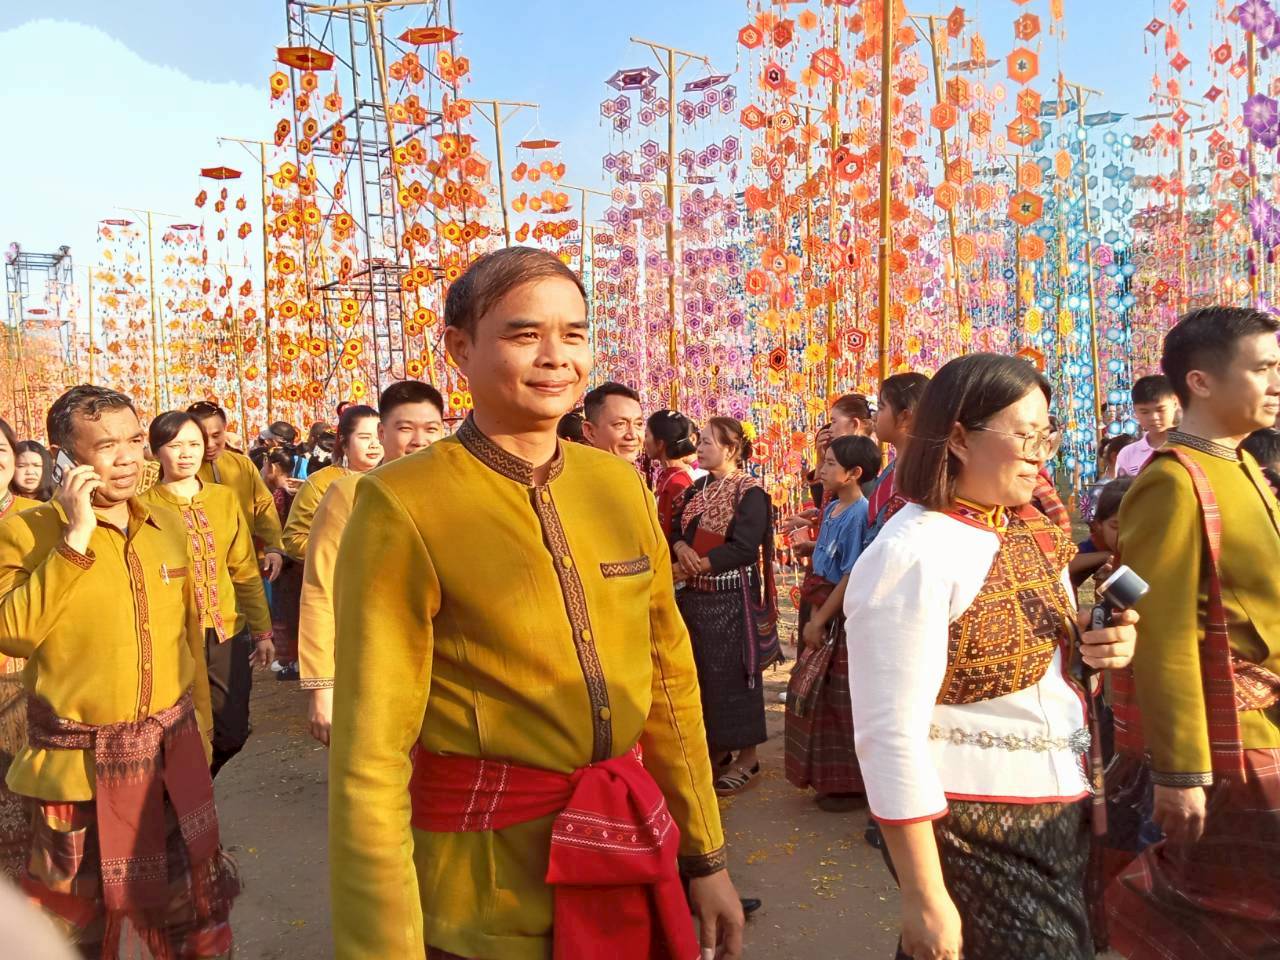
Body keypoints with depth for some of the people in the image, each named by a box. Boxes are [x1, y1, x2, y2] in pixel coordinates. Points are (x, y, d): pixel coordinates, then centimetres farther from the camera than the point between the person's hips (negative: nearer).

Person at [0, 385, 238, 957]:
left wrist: (201, 722, 16)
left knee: (192, 904, 16)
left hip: (174, 751, 4)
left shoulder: (167, 526, 4)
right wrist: (77, 537, -25)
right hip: (81, 761, -3)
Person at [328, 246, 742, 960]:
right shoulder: (401, 506, -16)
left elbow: (670, 679, 7)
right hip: (485, 895, -5)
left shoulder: (620, 484, 0)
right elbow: (370, 757, -16)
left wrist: (705, 855, 10)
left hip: (633, 865, 5)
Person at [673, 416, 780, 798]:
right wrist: (680, 547, -14)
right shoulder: (697, 490, 13)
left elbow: (744, 547, -20)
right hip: (696, 597, 7)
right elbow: (675, 530, 10)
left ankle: (747, 759, 15)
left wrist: (695, 565, -19)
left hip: (732, 598, -7)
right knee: (702, 676, 13)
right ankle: (718, 750, 28)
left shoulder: (750, 492, -11)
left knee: (733, 676, 0)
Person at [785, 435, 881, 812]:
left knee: (844, 702, 3)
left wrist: (820, 620, -15)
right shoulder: (831, 509, 8)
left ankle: (849, 785, 19)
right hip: (826, 614, 9)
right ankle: (828, 777, 32)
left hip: (846, 619, -9)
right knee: (817, 696, 17)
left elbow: (851, 578, -20)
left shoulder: (859, 515, -19)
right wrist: (814, 615, 7)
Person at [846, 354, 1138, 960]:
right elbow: (892, 736, -24)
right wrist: (924, 898, -21)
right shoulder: (913, 554, -23)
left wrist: (1099, 648, -3)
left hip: (1058, 810, 9)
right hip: (971, 830, -8)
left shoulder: (1032, 530, 4)